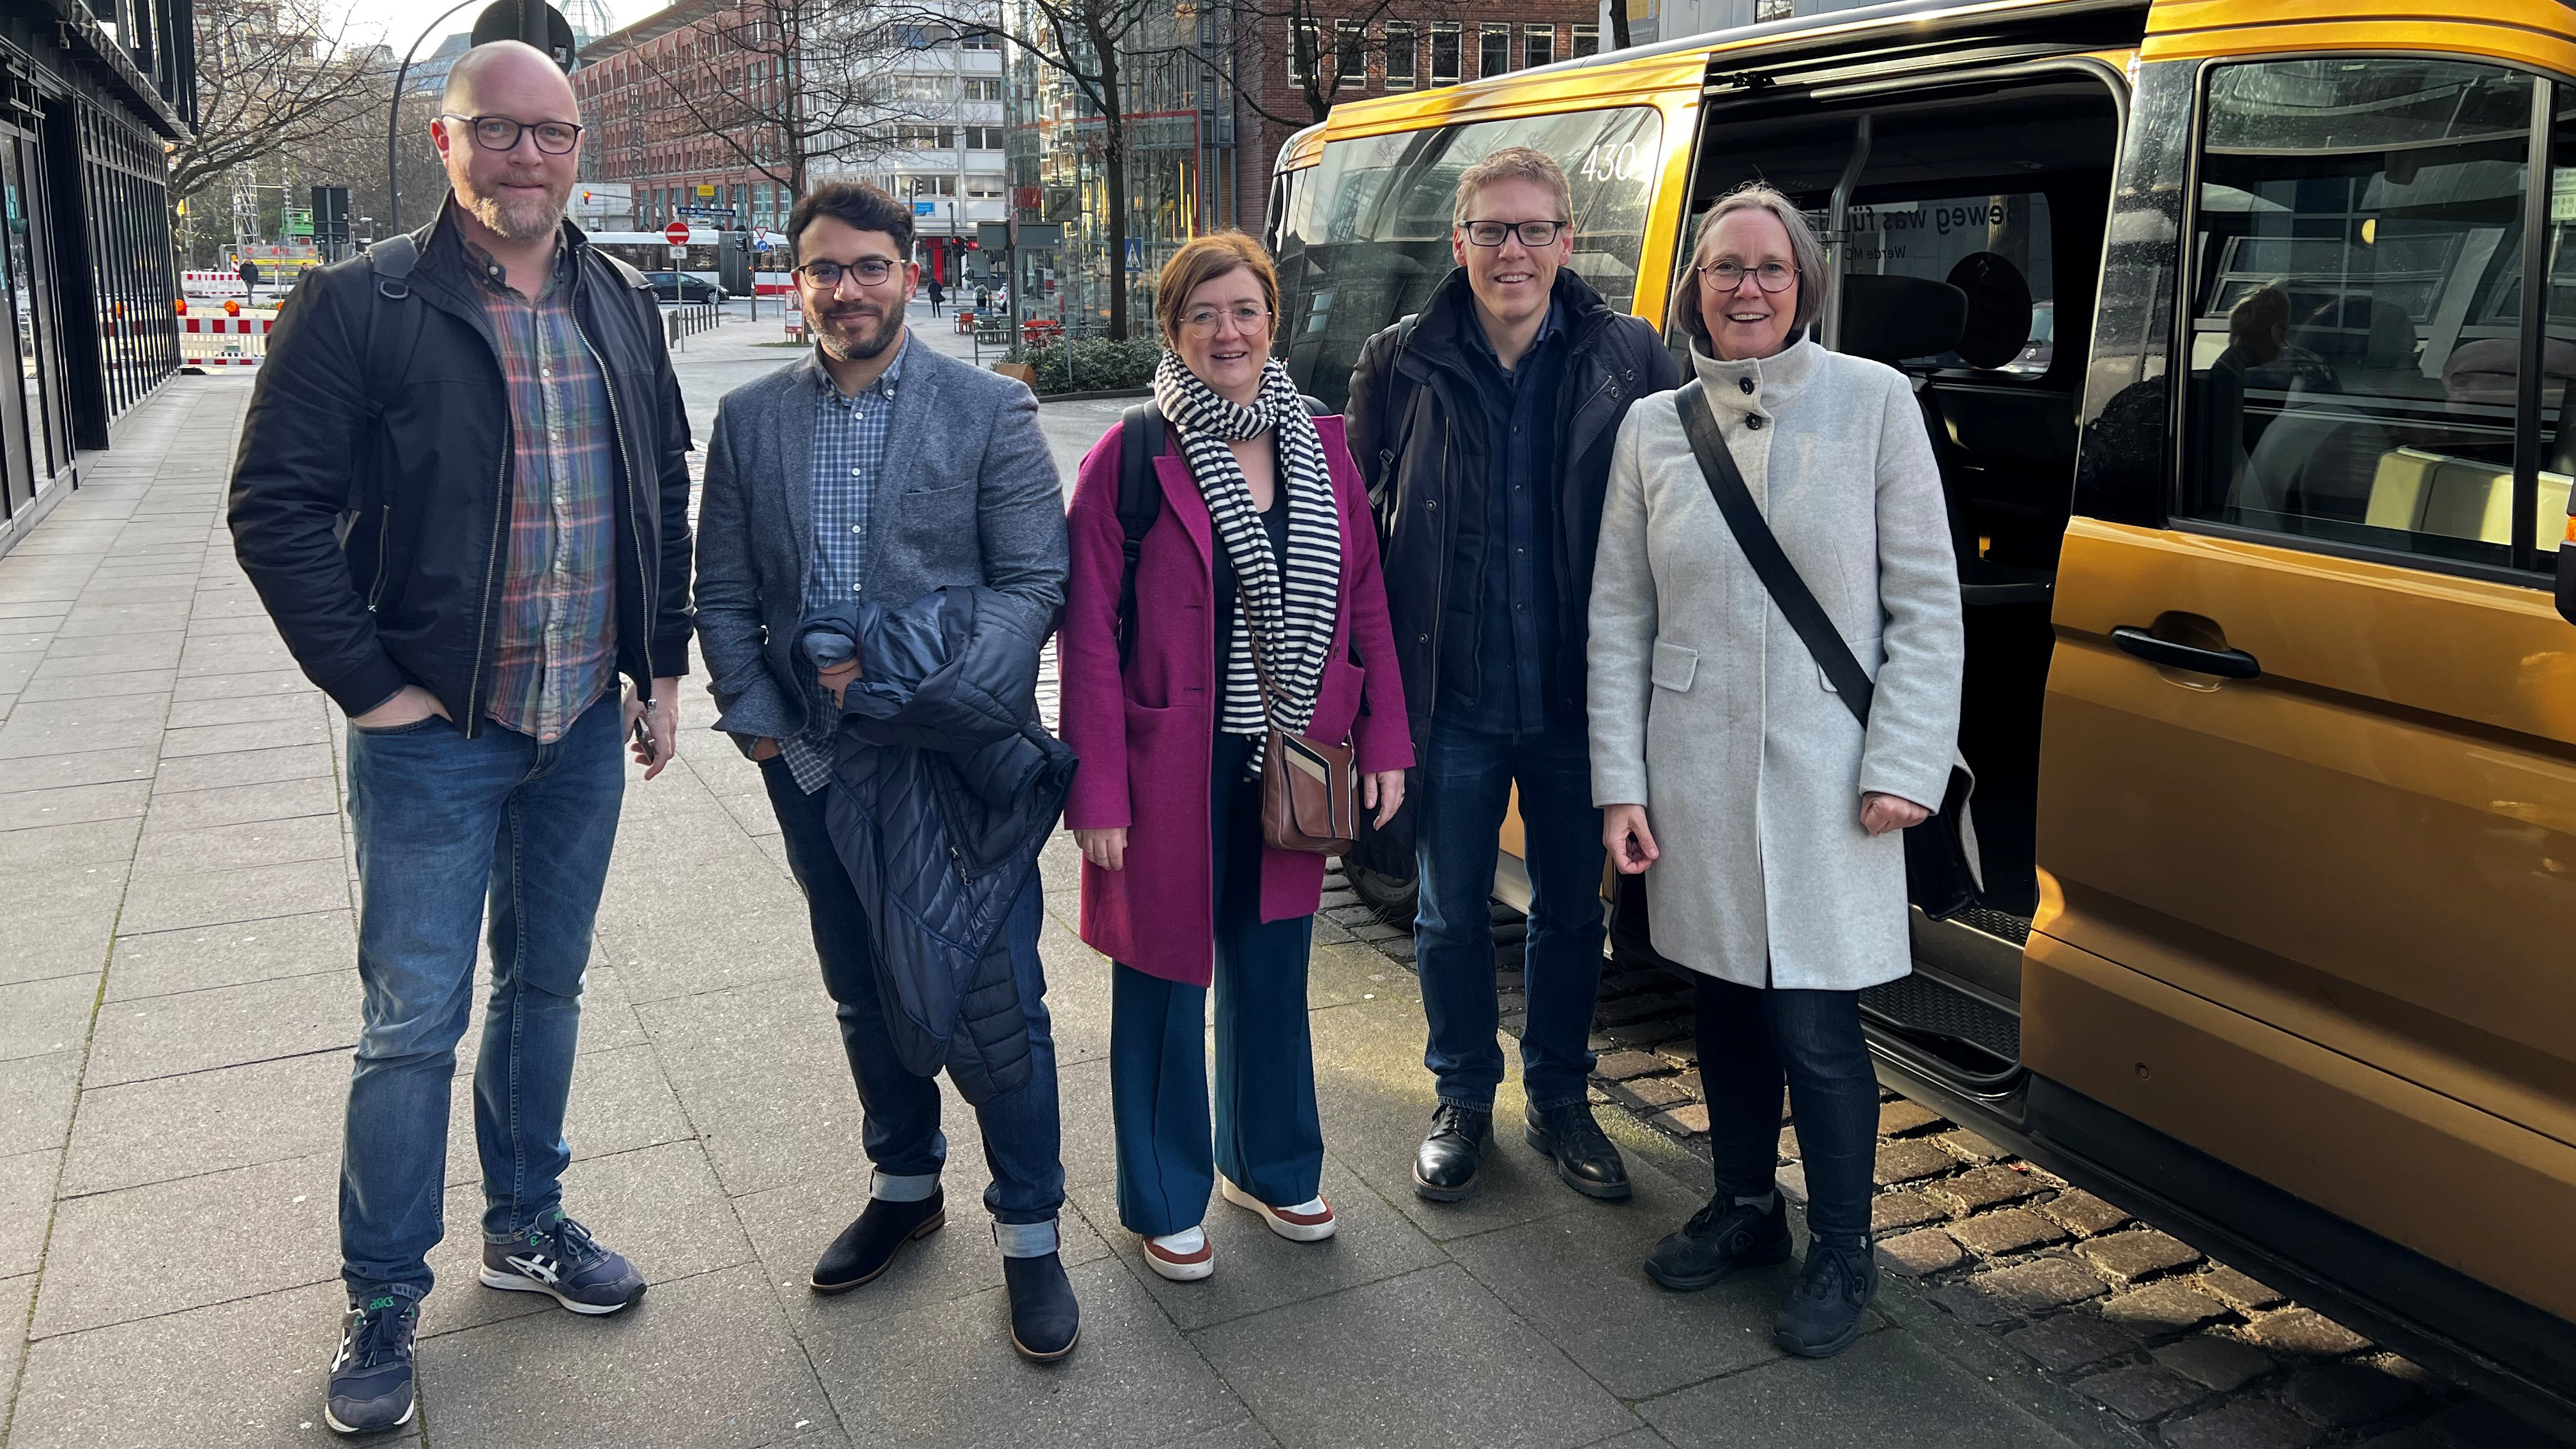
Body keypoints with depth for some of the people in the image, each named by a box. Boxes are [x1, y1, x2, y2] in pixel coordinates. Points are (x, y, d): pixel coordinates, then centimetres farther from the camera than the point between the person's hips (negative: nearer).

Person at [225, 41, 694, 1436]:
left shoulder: (621, 308, 6)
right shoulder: (360, 306, -9)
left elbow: (666, 490, 13)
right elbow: (275, 507, -10)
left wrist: (664, 664, 9)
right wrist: (366, 683, -13)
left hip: (586, 725, 5)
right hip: (434, 734, -4)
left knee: (545, 988, 17)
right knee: (413, 1022, 2)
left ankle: (526, 1225, 35)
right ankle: (382, 1299, 20)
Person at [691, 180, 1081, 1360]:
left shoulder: (989, 412, -4)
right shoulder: (749, 419, 6)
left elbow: (1034, 585, -7)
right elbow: (724, 595, 8)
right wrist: (757, 720, -3)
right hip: (816, 766, 4)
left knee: (1000, 997, 1)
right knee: (865, 995, 17)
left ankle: (1028, 1230, 18)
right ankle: (905, 1186, 38)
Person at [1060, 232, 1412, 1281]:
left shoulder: (1322, 450, 4)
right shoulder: (1128, 460, -10)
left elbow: (1365, 603, 8)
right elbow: (1091, 636, -11)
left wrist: (1382, 740, 3)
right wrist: (1098, 795, -13)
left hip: (1289, 762, 4)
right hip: (1174, 768, -4)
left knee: (1274, 966, 17)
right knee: (1166, 977, 8)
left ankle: (1270, 1165, 38)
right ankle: (1164, 1202, 27)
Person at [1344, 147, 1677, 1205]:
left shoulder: (1629, 359, -3)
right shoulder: (1400, 365, -2)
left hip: (1578, 697, 0)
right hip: (1453, 697, 0)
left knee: (1572, 909, 14)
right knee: (1451, 913, 12)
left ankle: (1559, 1101, 34)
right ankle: (1463, 1101, 32)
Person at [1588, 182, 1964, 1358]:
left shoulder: (1874, 402, -2)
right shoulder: (1652, 427, 5)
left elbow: (1927, 602, -3)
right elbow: (1618, 619, 5)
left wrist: (1904, 765, -10)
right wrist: (1619, 783, 0)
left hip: (1826, 777, -3)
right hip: (1695, 776, 3)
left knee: (1814, 1028, -1)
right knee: (1726, 1007, 16)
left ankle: (1841, 1257, 21)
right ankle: (1745, 1209, 37)